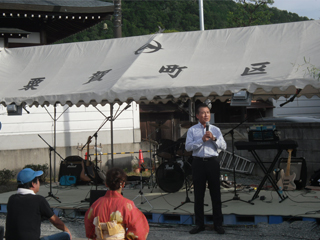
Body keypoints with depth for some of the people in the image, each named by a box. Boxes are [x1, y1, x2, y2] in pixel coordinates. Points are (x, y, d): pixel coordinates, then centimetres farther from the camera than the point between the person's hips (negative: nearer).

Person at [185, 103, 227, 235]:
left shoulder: (215, 129, 10)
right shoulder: (192, 130, 4)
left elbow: (223, 146, 3)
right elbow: (188, 147, -8)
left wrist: (214, 138, -13)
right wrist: (202, 140, -17)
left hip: (213, 162, 1)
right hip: (198, 162, -1)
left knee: (215, 194, 4)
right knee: (198, 194, 5)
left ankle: (218, 224, 13)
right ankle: (199, 224, 15)